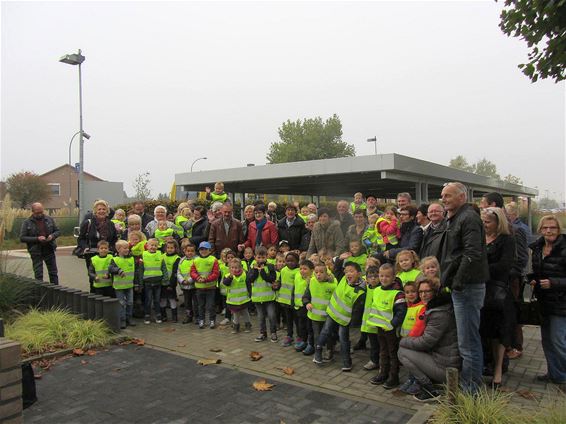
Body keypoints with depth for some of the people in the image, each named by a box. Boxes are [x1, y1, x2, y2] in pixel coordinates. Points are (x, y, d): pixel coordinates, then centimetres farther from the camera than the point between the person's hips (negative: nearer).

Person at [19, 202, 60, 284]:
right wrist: (37, 239, -19)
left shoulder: (49, 219, 4)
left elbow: (57, 231, 12)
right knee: (38, 275, 3)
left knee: (53, 273, 9)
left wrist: (52, 236, -11)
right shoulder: (26, 223, -4)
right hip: (36, 252, -2)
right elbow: (22, 238, -7)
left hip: (49, 250, 2)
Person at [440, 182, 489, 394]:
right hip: (461, 287, 11)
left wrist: (458, 282, -21)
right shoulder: (456, 219, 19)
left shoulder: (469, 218, -13)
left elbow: (472, 254, -24)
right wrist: (447, 280, 20)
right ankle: (471, 383, 32)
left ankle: (471, 389, 8)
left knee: (468, 343, -3)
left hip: (467, 287, -11)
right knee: (469, 340, 19)